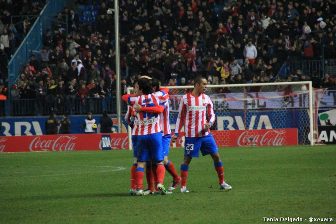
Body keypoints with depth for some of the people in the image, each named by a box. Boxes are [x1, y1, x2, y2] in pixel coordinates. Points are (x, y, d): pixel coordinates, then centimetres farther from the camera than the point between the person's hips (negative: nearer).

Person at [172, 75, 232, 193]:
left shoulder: (206, 98, 7)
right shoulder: (185, 98, -3)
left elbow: (211, 115, 11)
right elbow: (180, 117, 4)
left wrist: (209, 123, -12)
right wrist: (176, 133, 1)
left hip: (205, 133, 4)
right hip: (191, 135, -4)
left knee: (216, 155, 1)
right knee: (187, 159, -2)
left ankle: (222, 183, 12)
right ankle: (183, 186, 5)